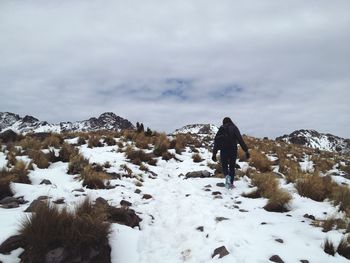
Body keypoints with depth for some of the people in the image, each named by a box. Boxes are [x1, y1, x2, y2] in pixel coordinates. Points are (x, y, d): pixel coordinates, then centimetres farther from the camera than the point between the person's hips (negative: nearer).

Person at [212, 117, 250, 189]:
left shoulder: (221, 129, 5)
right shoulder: (234, 128, 2)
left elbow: (216, 142, 3)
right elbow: (240, 140, -8)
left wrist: (214, 154, 6)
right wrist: (246, 151, -9)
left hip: (223, 150, 0)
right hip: (233, 150, 0)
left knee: (224, 166, 14)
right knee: (232, 167, 15)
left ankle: (227, 176, -16)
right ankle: (231, 183, 14)